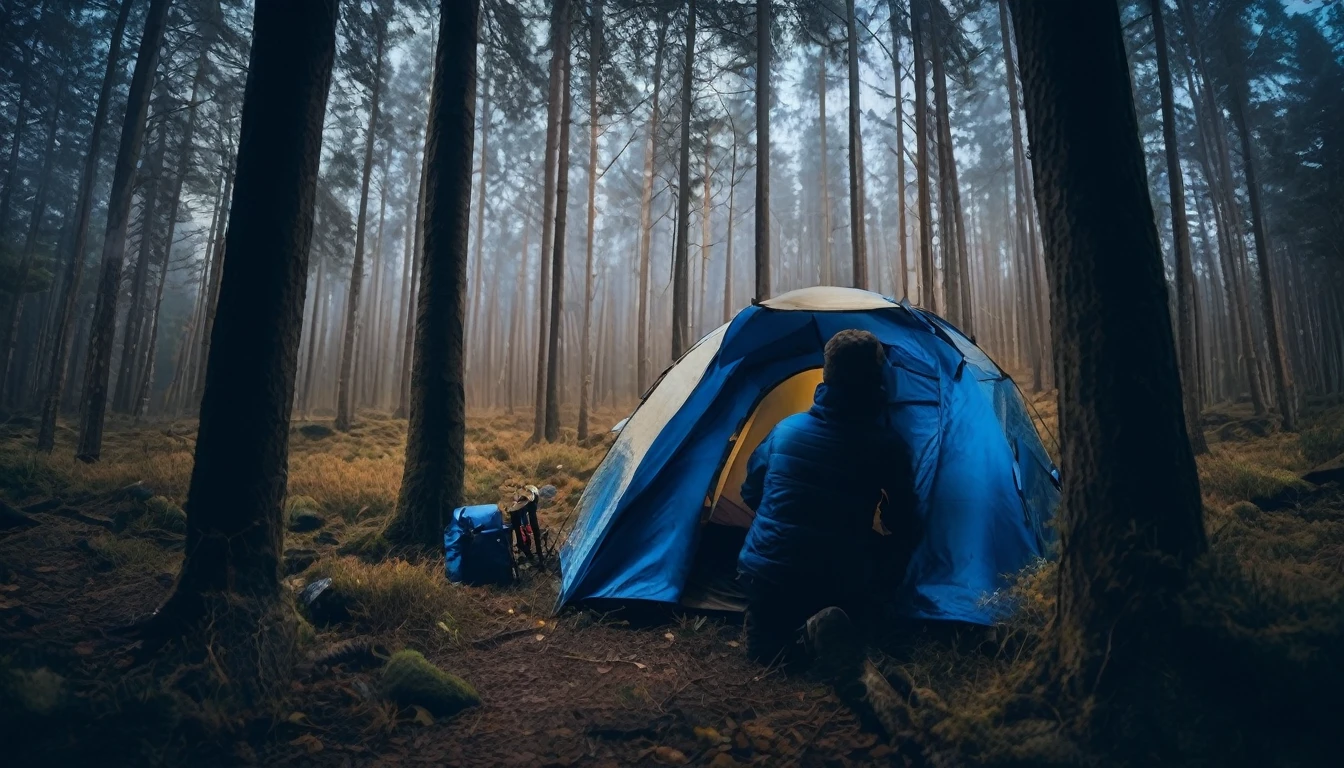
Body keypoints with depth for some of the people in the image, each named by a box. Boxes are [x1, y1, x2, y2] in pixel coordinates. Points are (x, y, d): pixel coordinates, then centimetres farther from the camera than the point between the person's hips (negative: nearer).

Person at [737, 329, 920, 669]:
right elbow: (904, 528, 4)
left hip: (765, 573, 1)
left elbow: (751, 495, 15)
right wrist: (896, 560, 27)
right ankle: (822, 630, -6)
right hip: (838, 584, -1)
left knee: (765, 647, 22)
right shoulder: (888, 447, -8)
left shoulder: (785, 429, 1)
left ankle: (810, 638, -11)